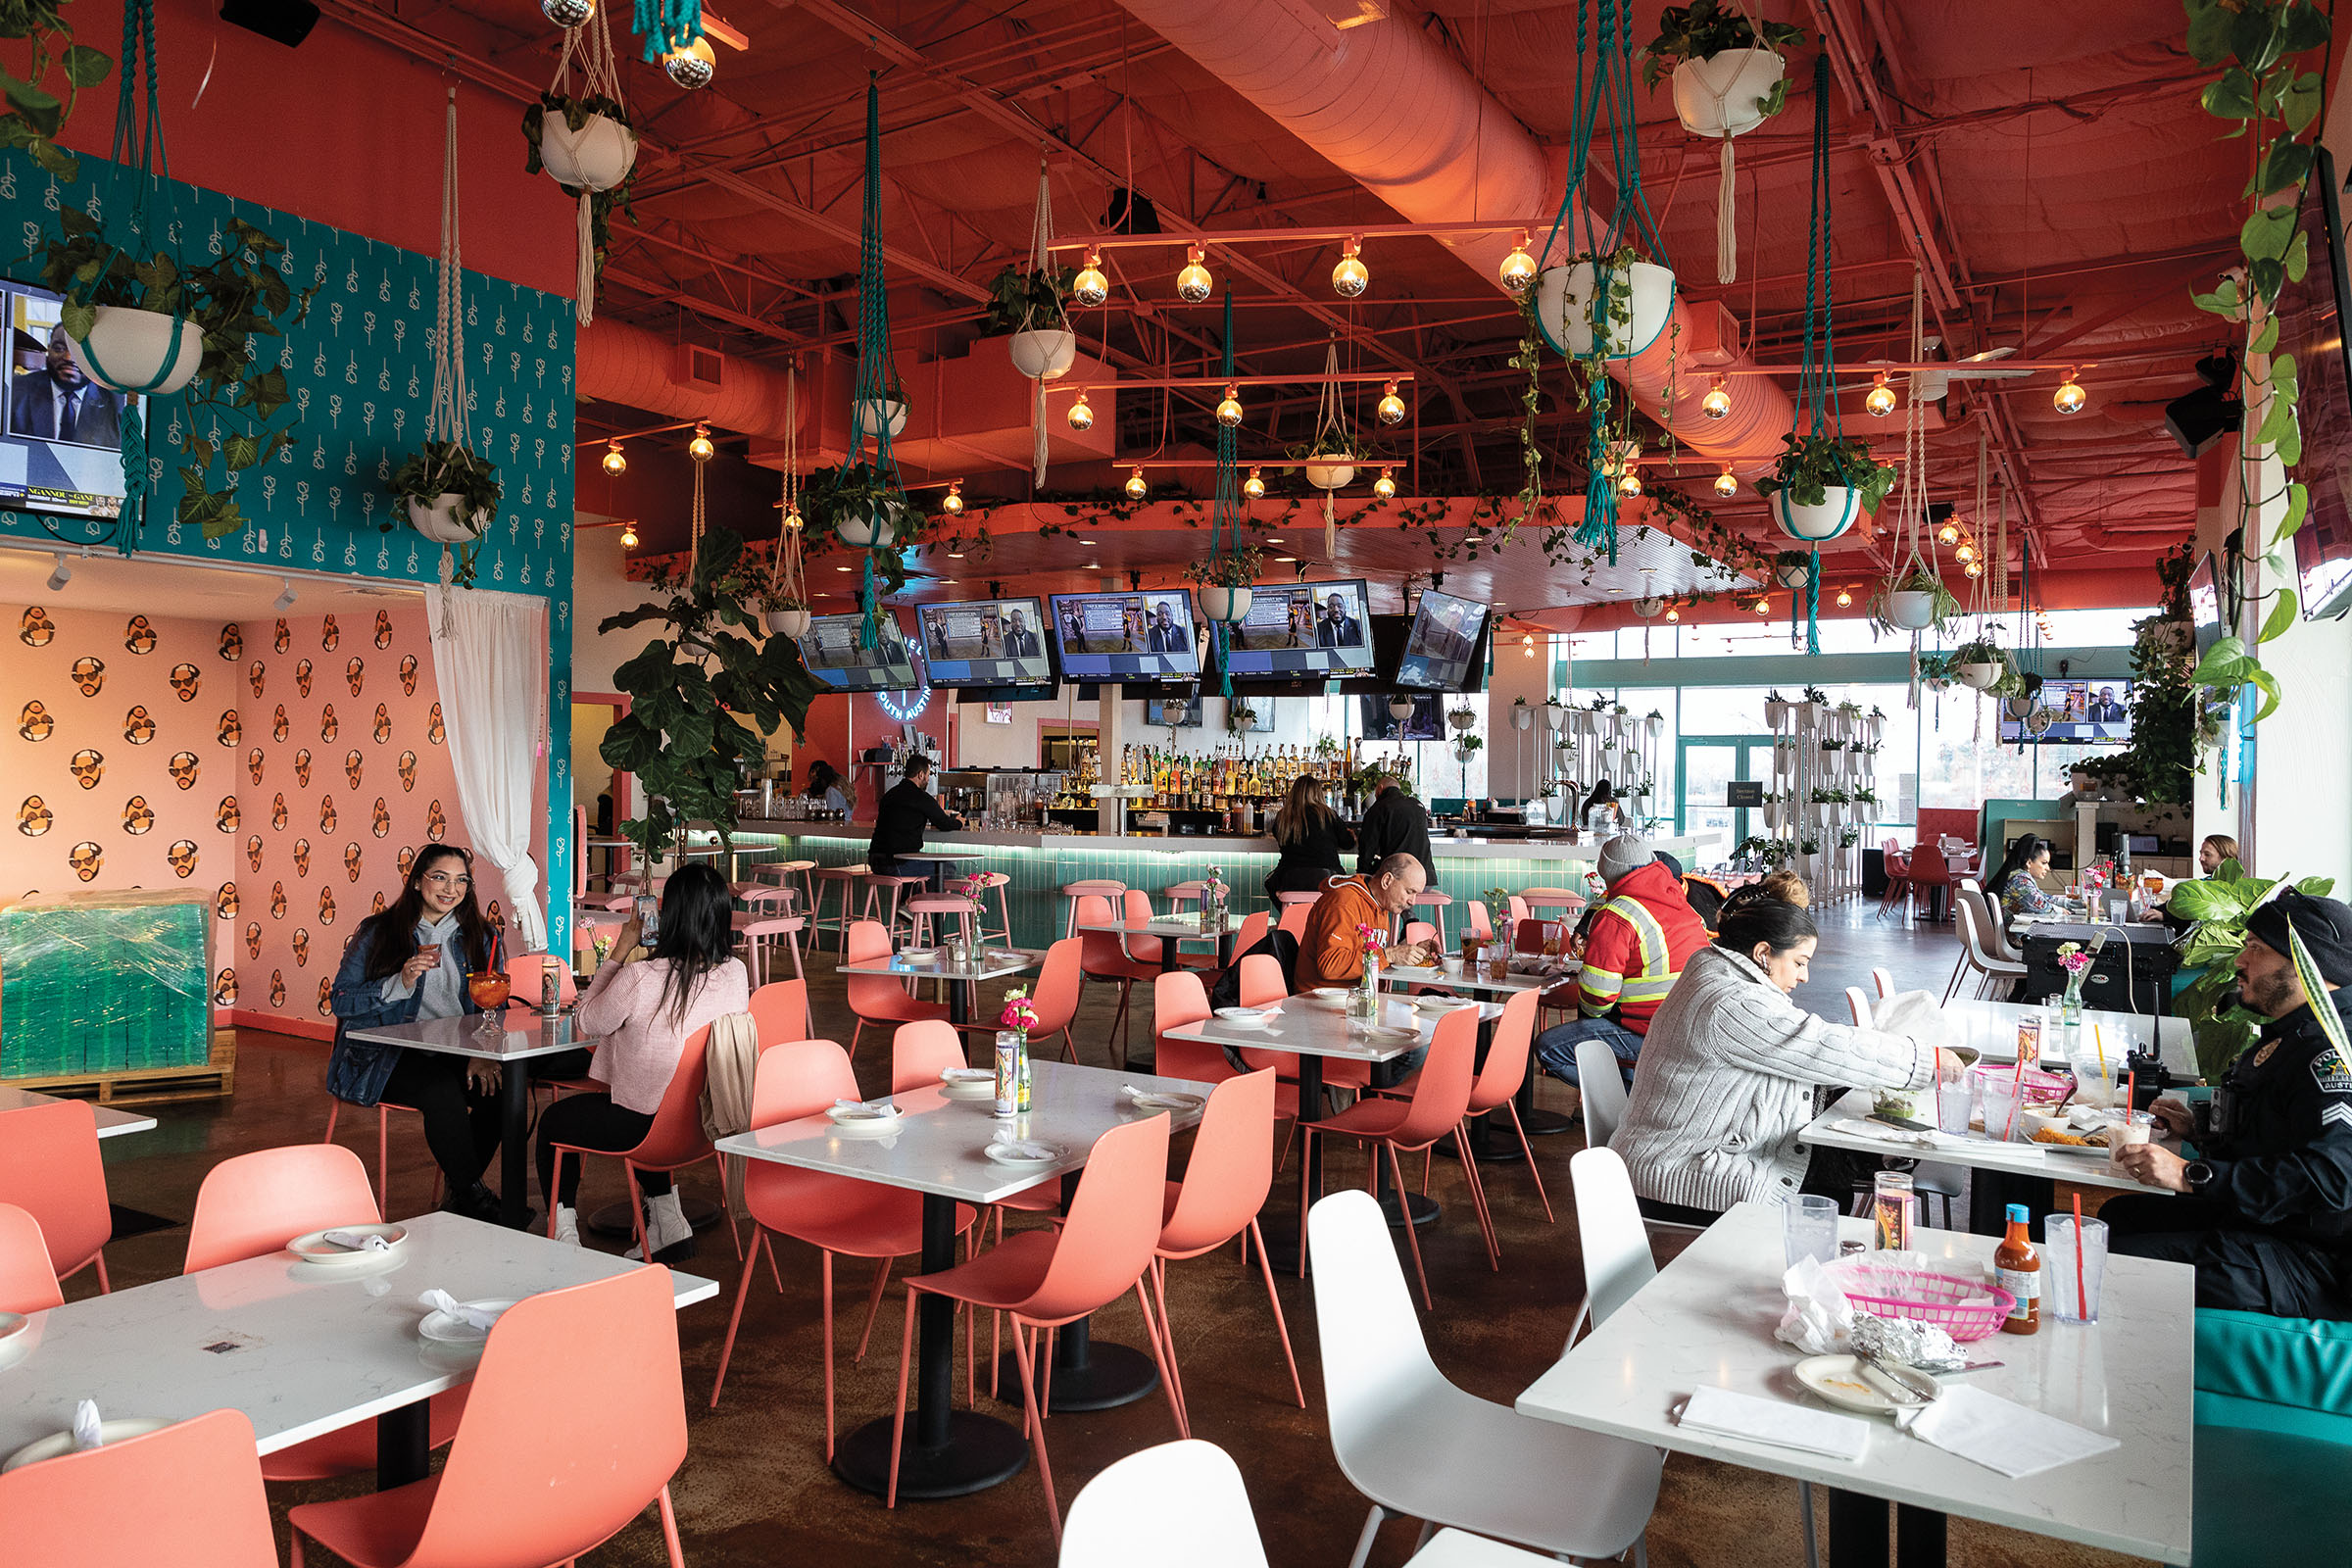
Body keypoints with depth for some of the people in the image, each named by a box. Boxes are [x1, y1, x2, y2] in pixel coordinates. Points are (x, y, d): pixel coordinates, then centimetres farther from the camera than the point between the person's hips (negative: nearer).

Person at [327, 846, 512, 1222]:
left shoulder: (481, 937, 11)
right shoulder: (377, 932, 2)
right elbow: (340, 1000, -1)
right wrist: (401, 983, -17)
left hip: (453, 1052, 3)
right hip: (386, 1056, -3)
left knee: (498, 1087, -27)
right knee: (442, 1091, -33)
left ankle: (459, 1194, -6)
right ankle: (474, 1197, -13)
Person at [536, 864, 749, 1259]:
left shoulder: (639, 978, -26)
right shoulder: (736, 973, -10)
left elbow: (584, 1021, -5)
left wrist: (620, 951, -3)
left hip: (643, 1126, -5)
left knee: (553, 1120, 23)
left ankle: (564, 1233, 25)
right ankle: (668, 1221, 33)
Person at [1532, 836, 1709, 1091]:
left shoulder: (1615, 916, -14)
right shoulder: (1684, 907, 11)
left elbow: (1598, 994, -16)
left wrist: (1590, 1010, 7)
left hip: (1651, 1034, -9)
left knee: (1547, 1047, -6)